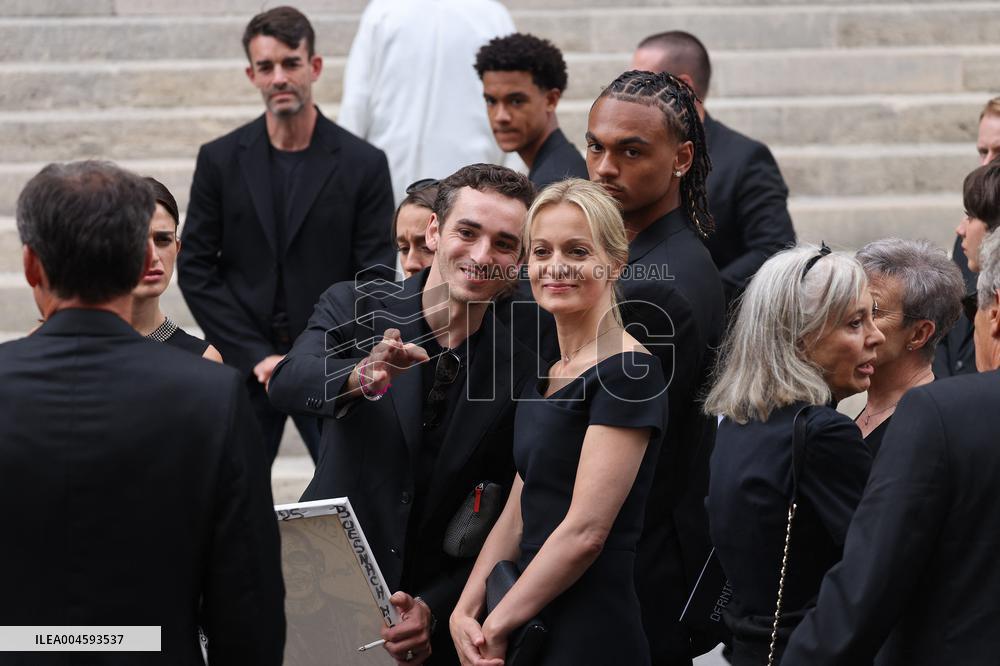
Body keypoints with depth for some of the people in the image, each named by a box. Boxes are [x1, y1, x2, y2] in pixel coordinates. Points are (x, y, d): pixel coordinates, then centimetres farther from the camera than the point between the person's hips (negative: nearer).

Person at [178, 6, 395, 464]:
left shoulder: (363, 164, 0)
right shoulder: (220, 160, 3)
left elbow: (375, 278, -1)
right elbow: (195, 270, 2)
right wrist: (256, 357, -7)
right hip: (244, 369, 1)